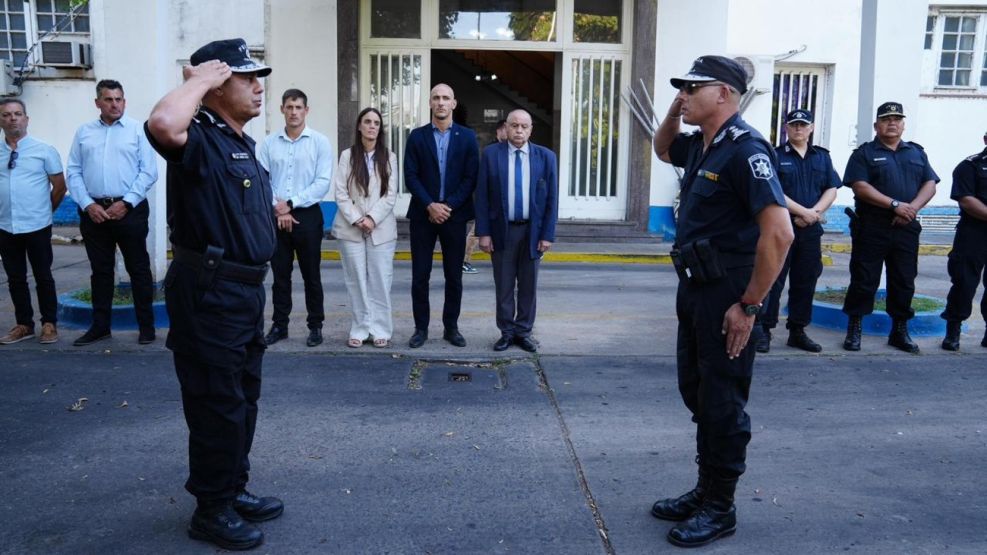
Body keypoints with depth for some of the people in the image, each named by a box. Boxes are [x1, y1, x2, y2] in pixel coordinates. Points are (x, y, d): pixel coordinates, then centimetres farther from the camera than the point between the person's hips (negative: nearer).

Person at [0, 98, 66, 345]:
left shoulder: (44, 150, -3)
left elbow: (59, 186, 2)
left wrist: (44, 211, 7)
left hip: (37, 227, -3)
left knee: (43, 277, 5)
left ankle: (49, 324, 15)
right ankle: (23, 325, 22)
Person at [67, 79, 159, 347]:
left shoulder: (138, 130, 1)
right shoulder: (84, 132, 10)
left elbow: (148, 172, -5)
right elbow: (74, 172, 7)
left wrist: (126, 203, -12)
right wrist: (88, 205, -6)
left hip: (130, 210, -3)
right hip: (93, 211, 3)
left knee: (138, 268, 3)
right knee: (100, 270, 11)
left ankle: (146, 325, 11)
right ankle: (100, 326, 20)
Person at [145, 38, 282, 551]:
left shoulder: (242, 144, 15)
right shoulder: (199, 139, -15)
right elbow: (162, 124, -40)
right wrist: (199, 79, -23)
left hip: (245, 288, 10)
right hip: (208, 292, -10)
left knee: (243, 397, 18)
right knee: (217, 403, 1)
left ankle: (233, 489, 34)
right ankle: (211, 510, 17)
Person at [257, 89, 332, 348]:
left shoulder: (320, 142, -2)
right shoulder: (269, 143, 5)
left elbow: (323, 182, -9)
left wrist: (290, 203, -12)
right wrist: (277, 209, -10)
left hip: (307, 216, -2)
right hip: (275, 217, 2)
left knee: (311, 275, 5)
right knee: (280, 274, 9)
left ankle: (316, 326, 14)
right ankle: (279, 325, 19)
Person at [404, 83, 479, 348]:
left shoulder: (467, 136, 4)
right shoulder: (417, 136, 4)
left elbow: (471, 177, -2)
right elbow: (410, 176, -2)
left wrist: (449, 206, -11)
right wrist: (430, 206, -13)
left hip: (454, 215, 0)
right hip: (423, 215, 0)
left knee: (454, 276, 6)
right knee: (420, 275, 2)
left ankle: (451, 327, 17)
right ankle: (421, 328, 13)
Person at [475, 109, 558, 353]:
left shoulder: (546, 157, 0)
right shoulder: (491, 154, -2)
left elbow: (552, 199, 0)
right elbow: (482, 196, -2)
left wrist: (547, 234, -5)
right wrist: (483, 232, -7)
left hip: (532, 231, 1)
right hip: (502, 230, -1)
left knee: (528, 286, 9)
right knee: (504, 286, 7)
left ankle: (524, 331, 22)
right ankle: (507, 331, 20)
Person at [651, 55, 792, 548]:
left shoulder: (744, 149, -18)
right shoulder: (700, 145, 9)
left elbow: (779, 233, -25)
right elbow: (662, 149, 33)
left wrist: (749, 305, -22)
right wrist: (674, 111, 12)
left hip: (725, 296, -10)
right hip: (695, 288, 10)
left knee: (722, 403, 2)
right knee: (697, 393, 17)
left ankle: (720, 508, 17)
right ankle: (705, 490, 32)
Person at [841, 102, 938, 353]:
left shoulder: (917, 153, 16)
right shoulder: (864, 153, 2)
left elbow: (930, 184, 8)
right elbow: (860, 187, -11)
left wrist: (913, 207, -12)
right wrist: (895, 204, -18)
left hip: (907, 228, 4)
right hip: (872, 227, -4)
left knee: (904, 281, 9)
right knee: (864, 280, -2)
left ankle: (900, 331, 20)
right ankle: (854, 330, 7)